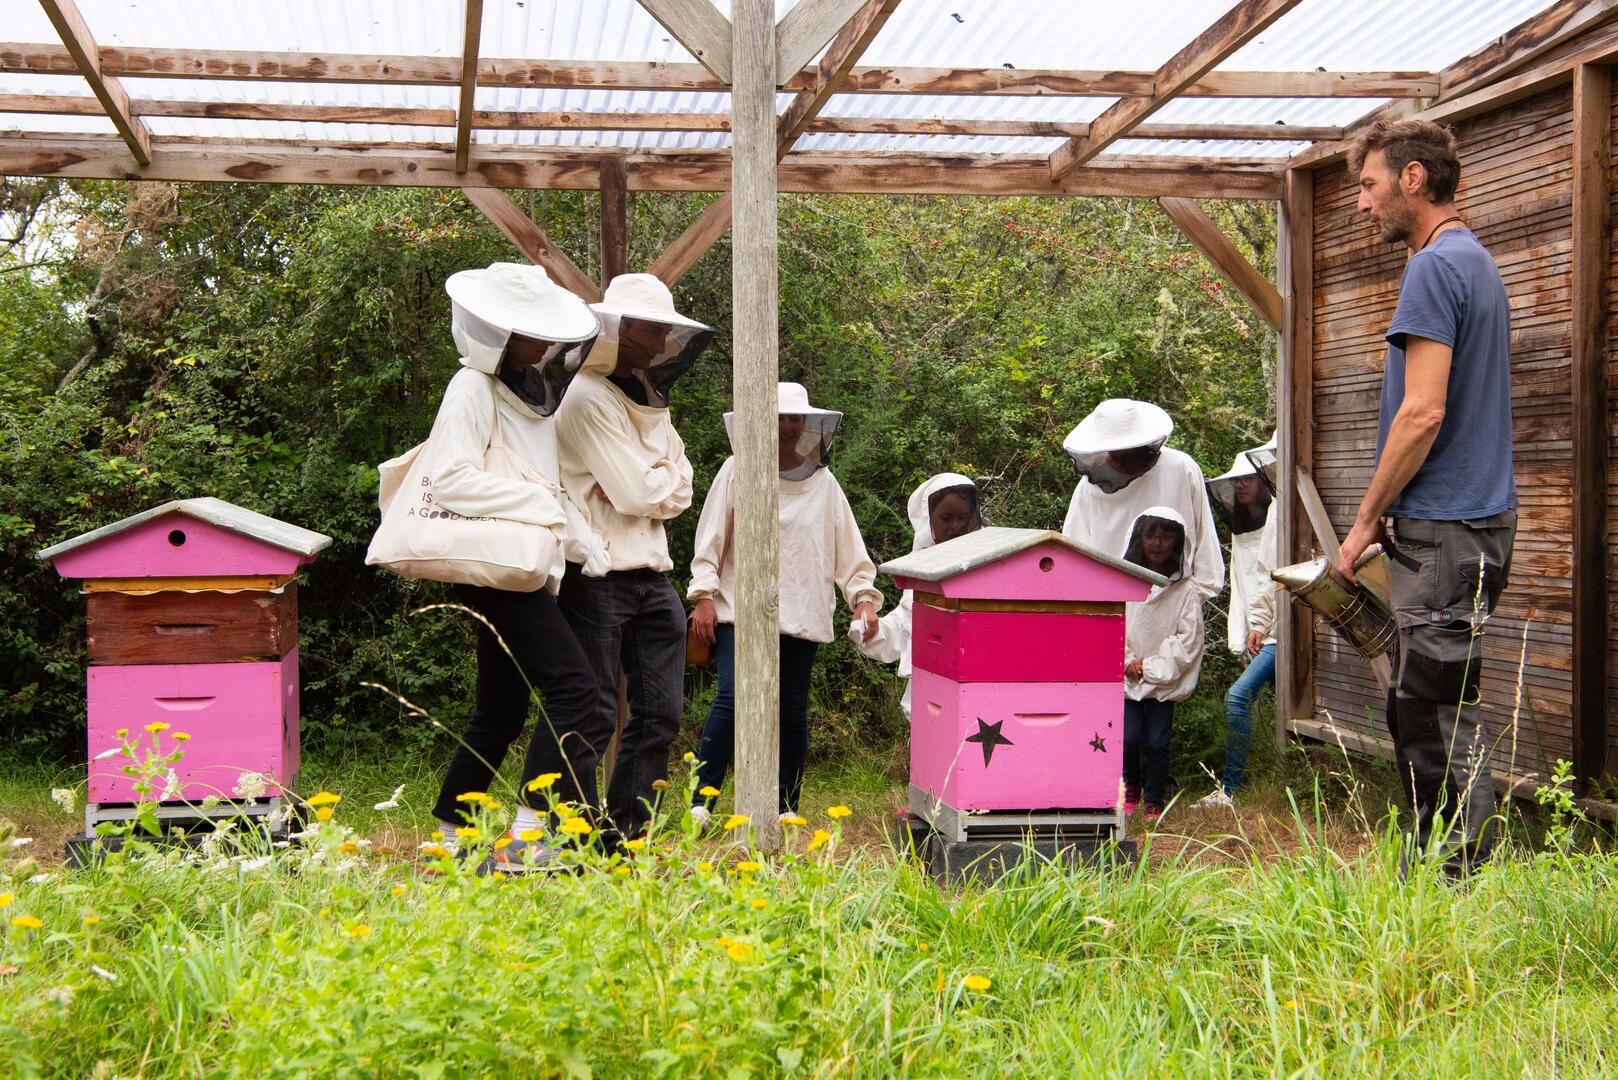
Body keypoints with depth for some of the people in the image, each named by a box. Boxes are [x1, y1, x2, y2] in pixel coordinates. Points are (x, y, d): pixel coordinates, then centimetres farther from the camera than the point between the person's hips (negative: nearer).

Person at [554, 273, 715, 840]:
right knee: (593, 714, -5)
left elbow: (680, 492, 9)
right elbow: (636, 493, -18)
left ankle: (626, 836, 15)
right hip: (599, 575, -8)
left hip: (652, 575, 8)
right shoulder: (590, 397, -11)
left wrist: (648, 486, -8)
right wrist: (662, 478, 1)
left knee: (659, 714, 8)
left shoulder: (649, 396, 16)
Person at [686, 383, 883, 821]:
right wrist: (704, 595, -6)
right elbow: (710, 539, 2)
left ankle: (786, 809, 16)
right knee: (732, 701, -16)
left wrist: (864, 596, -1)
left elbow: (849, 549, 11)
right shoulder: (737, 471, 3)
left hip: (802, 616, 3)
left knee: (792, 712, 6)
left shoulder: (824, 483, 10)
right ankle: (700, 801, -9)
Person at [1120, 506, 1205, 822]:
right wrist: (1126, 663, -10)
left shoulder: (1186, 589, -4)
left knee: (1157, 741, -4)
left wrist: (1150, 666, -9)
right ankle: (1130, 789, 20)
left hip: (1165, 680, -1)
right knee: (1129, 737, -7)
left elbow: (1188, 640, -5)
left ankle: (1153, 801, 15)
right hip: (1126, 675, 1)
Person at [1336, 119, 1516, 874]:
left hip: (1446, 529, -10)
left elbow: (1422, 413, -19)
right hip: (1471, 519, 10)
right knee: (1419, 715, 14)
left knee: (1443, 719, -6)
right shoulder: (1477, 263, 19)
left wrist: (1367, 521, -11)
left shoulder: (1437, 268, -12)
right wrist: (1391, 515, 20)